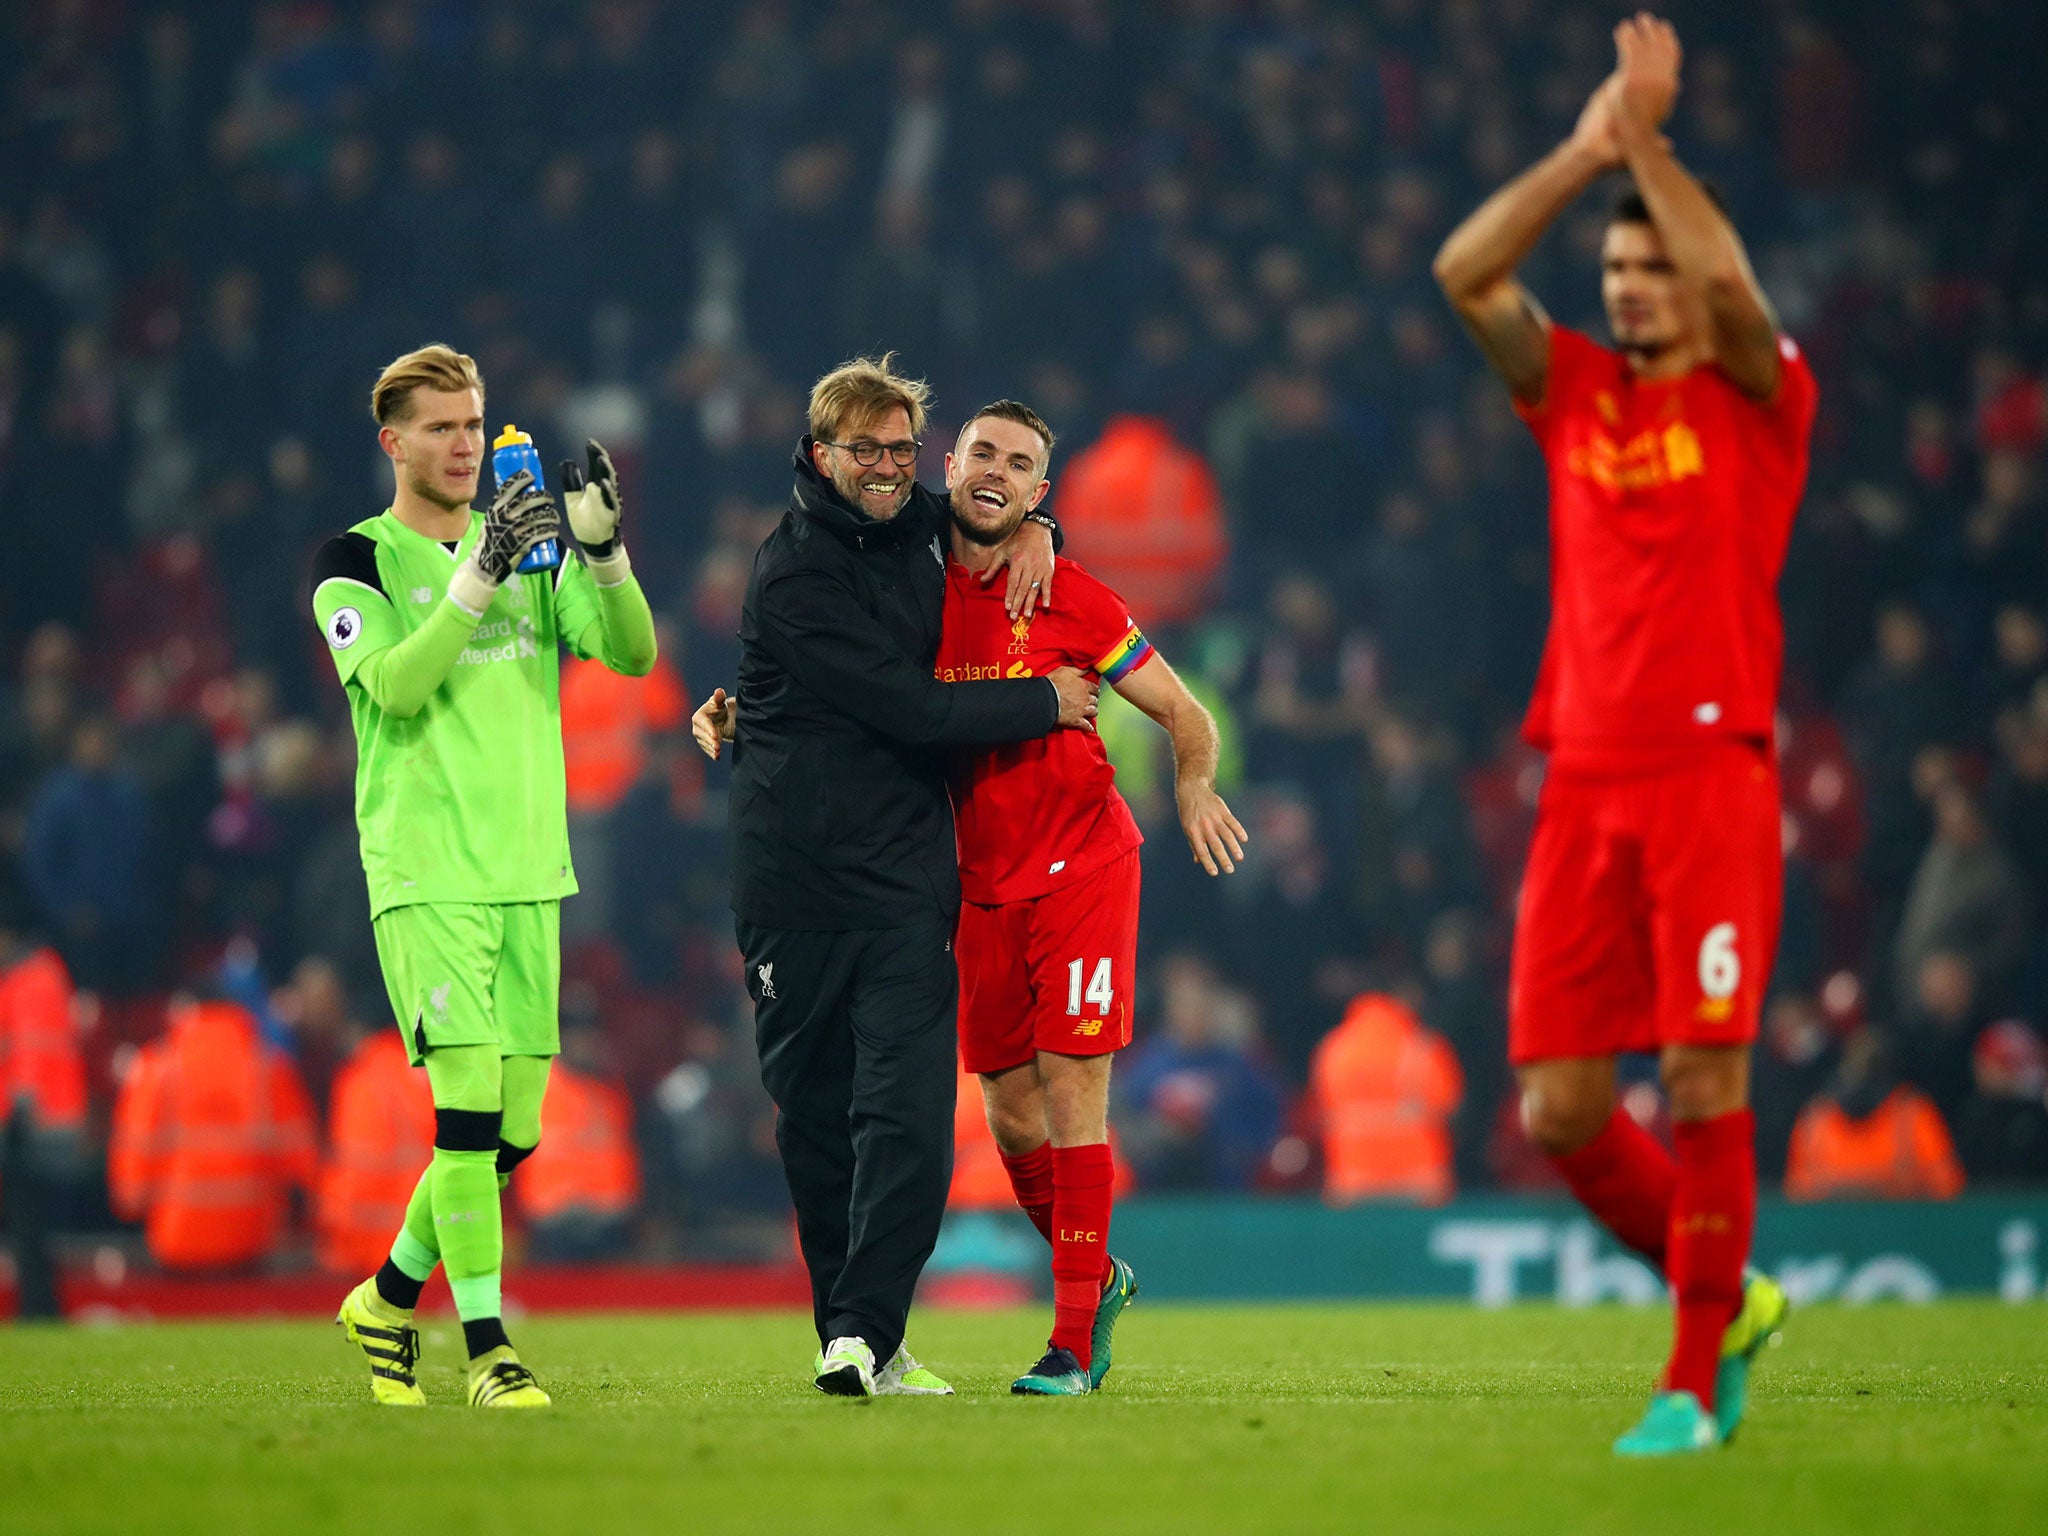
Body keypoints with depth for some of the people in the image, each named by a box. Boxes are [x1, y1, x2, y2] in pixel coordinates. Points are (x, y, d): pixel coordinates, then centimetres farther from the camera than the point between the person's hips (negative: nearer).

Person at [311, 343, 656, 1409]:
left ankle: (391, 1297, 25)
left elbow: (632, 653, 2)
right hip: (423, 873, -5)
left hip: (527, 871, 5)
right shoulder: (356, 562, 0)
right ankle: (486, 1347, -10)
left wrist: (602, 549, -14)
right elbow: (395, 684, -16)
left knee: (513, 1129, 5)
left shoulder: (526, 546, 14)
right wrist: (477, 576, -24)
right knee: (469, 1101, -15)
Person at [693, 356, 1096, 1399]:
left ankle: (863, 1335, -15)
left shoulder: (915, 530, 11)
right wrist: (1044, 704, -5)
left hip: (905, 877, 4)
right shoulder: (794, 571, -10)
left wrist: (1033, 531, 11)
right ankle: (848, 1330, 15)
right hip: (793, 881, -4)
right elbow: (906, 706, -15)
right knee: (816, 1119, 6)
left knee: (909, 1115, -12)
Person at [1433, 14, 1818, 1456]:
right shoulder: (1576, 392, 15)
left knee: (1705, 1083, -10)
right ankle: (1726, 1295, 20)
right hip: (1586, 783, 5)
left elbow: (1727, 276, -16)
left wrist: (1646, 137, -8)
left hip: (1712, 771, -5)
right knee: (1559, 1109, -1)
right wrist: (1584, 151, -1)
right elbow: (1464, 272, 4)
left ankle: (1695, 1382, -3)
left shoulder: (1760, 397, 3)